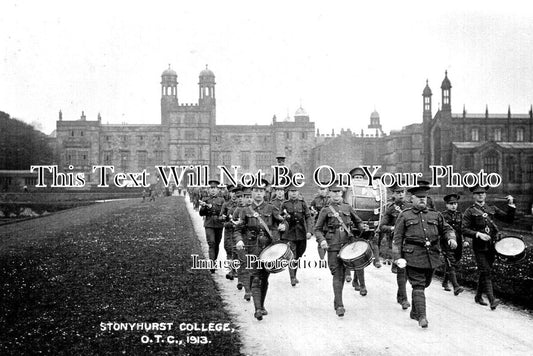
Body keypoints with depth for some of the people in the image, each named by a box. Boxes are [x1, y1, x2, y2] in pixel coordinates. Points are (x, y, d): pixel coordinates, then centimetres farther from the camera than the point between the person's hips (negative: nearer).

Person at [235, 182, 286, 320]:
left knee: (264, 277, 11)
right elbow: (238, 229, 6)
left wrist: (282, 226, -17)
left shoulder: (271, 208, 8)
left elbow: (281, 221, 7)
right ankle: (258, 309, -17)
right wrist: (239, 240, -14)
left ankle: (262, 305, 27)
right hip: (253, 247, -2)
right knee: (256, 277, -12)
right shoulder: (246, 211, 6)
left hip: (268, 247, 2)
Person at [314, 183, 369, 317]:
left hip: (347, 245, 3)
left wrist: (362, 227, 0)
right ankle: (339, 306, -10)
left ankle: (336, 301, 27)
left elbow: (357, 222, 23)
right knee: (337, 275, -9)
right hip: (333, 247, -3)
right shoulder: (326, 210, 4)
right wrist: (322, 240, -12)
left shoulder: (348, 208, 12)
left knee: (342, 273, 11)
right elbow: (317, 229, 5)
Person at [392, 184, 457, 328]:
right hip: (413, 256, -4)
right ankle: (422, 317, -12)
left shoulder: (435, 215, 16)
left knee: (425, 284, 13)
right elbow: (397, 238, 2)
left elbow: (446, 229, 20)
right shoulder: (404, 216, 5)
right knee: (418, 286, -10)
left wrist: (451, 238, -3)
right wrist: (397, 257, -7)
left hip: (432, 256, 4)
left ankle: (414, 312, 30)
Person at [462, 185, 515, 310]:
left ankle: (478, 296, 29)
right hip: (479, 247, -5)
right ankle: (492, 300, -20)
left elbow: (508, 219, 10)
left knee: (484, 272, 13)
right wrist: (478, 234, -22)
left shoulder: (492, 209, 12)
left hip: (492, 246, 5)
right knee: (486, 272, -13)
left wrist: (511, 205, -3)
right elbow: (464, 230, -7)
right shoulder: (469, 212, -1)